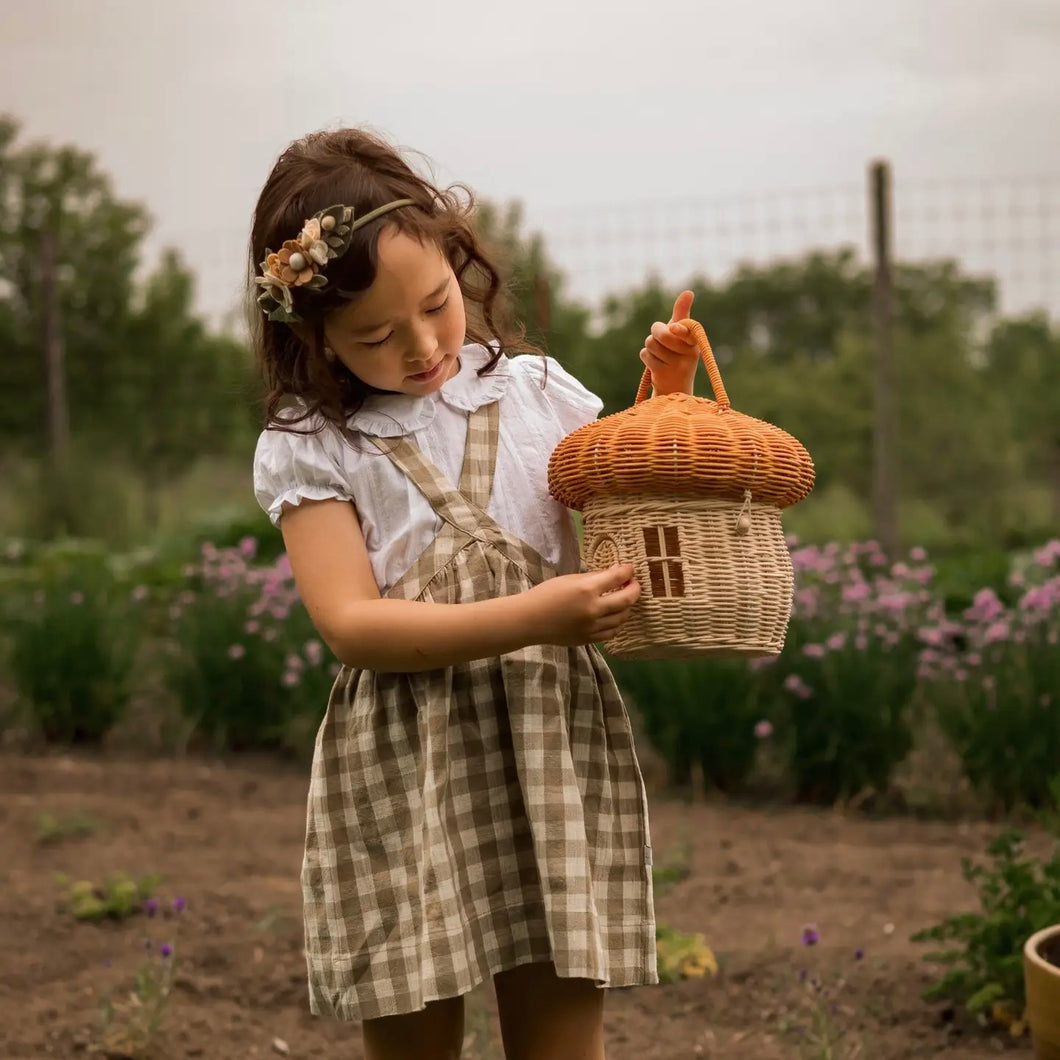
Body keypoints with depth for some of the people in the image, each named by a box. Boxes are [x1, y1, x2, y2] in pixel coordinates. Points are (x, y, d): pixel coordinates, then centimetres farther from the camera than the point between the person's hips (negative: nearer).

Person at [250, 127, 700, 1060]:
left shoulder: (533, 390, 8)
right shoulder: (305, 449, 1)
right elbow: (352, 623, -11)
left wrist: (666, 396, 1)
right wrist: (534, 617, -21)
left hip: (556, 748, 1)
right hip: (401, 773, -1)